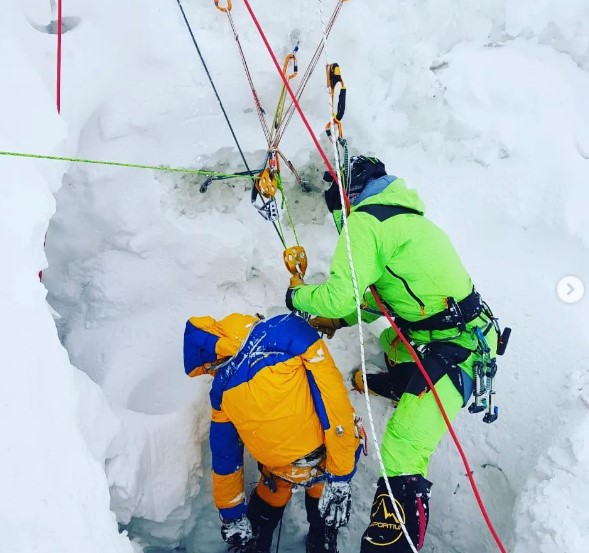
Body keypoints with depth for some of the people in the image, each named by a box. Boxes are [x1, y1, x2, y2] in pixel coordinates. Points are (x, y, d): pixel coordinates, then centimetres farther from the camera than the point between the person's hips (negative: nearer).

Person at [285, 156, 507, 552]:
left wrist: (298, 296, 0)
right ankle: (396, 384, 62)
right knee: (392, 342, 38)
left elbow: (340, 295, -20)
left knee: (401, 453, -16)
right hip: (467, 329, 10)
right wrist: (337, 320, 20)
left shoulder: (364, 221, -13)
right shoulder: (400, 214, 15)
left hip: (451, 350, -10)